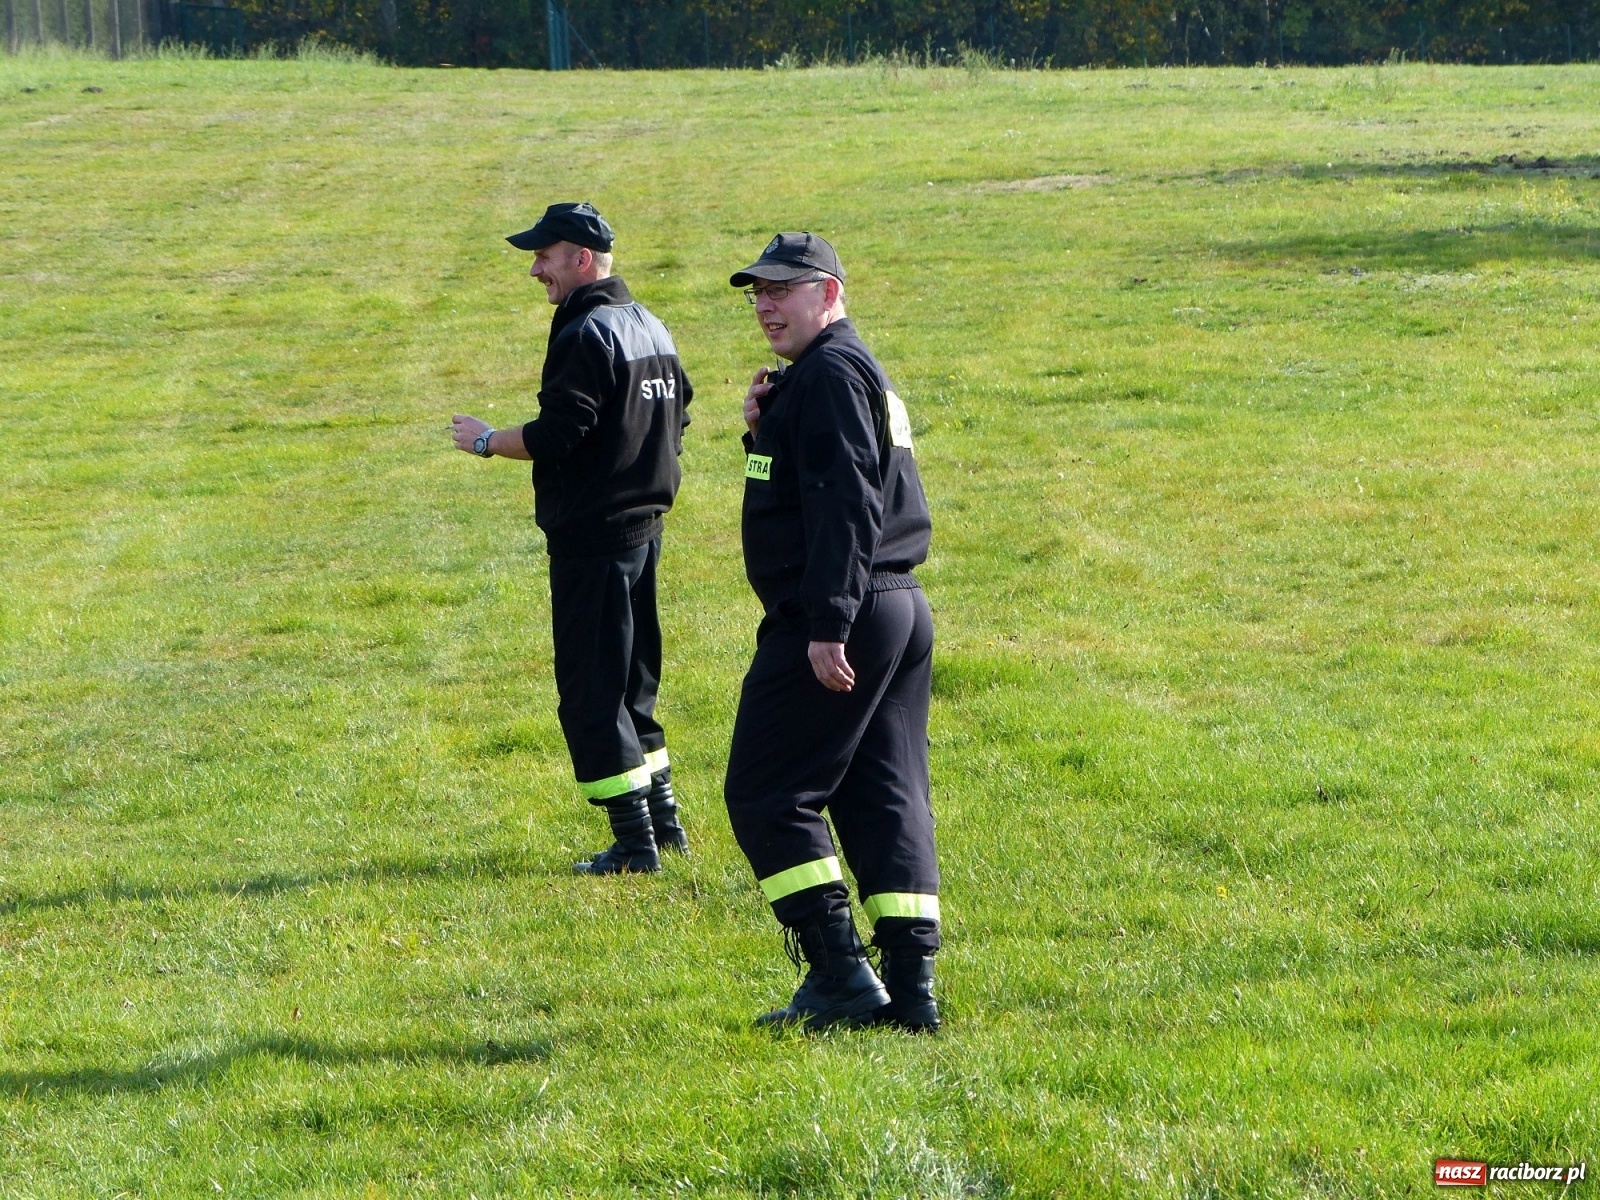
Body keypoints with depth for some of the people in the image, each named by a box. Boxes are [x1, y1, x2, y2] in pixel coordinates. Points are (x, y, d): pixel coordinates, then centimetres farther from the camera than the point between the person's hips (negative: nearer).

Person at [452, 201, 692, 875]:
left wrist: (485, 441, -8)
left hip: (591, 539, -10)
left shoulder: (587, 335, -16)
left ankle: (635, 843, -5)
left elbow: (555, 436, -22)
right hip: (644, 527, 10)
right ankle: (664, 821, 21)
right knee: (631, 685, 19)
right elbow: (675, 422, 19)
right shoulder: (651, 329, 13)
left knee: (591, 695, -5)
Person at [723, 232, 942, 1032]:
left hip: (835, 623, -10)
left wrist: (827, 624, -26)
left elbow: (844, 505, -22)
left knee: (765, 794, -4)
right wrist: (764, 431, 5)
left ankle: (841, 975, -7)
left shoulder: (829, 374, -13)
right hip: (900, 610, 10)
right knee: (885, 799, 8)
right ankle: (910, 987, 5)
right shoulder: (847, 374, 20)